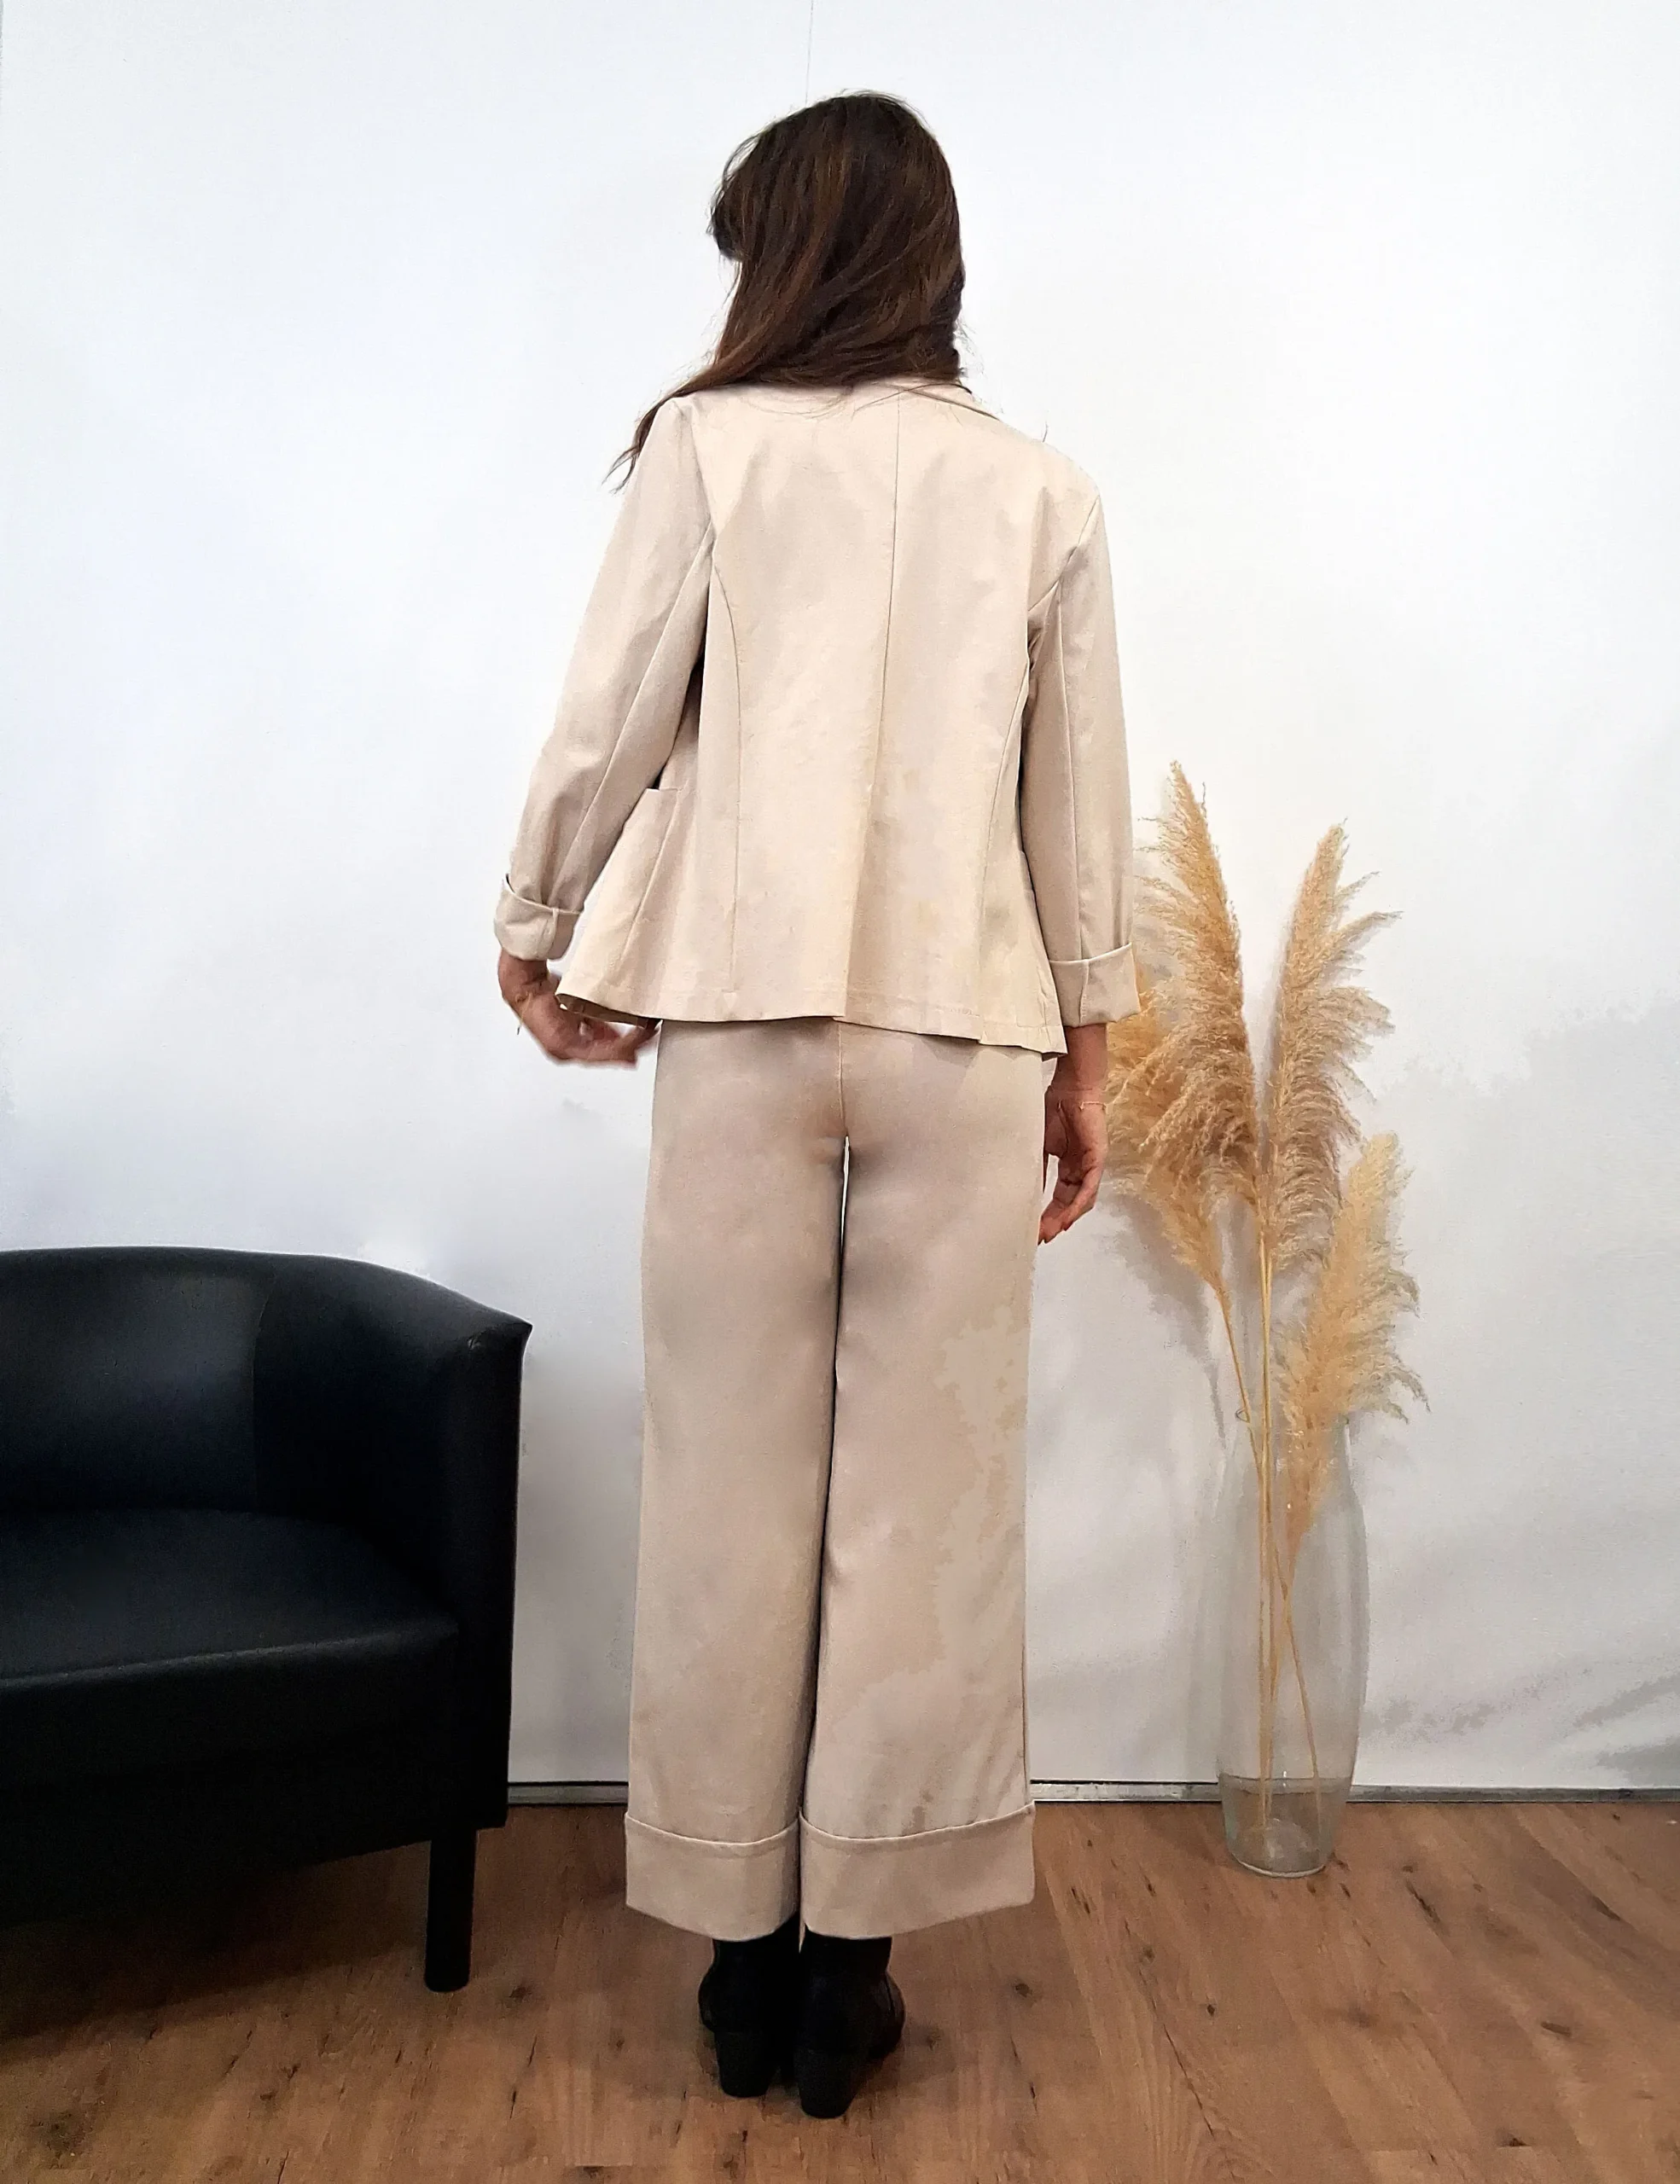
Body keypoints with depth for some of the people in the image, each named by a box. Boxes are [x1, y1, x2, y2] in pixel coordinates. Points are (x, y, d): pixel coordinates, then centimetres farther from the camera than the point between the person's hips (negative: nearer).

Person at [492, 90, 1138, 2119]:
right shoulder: (1038, 487, 9)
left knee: (735, 1481, 7)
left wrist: (534, 934, 17)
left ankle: (746, 1947, 18)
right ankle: (851, 1952, 16)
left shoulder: (709, 444, 4)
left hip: (744, 1012, -1)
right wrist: (1088, 1048, 15)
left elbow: (606, 725, 2)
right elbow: (1080, 803, 9)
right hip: (965, 1027, 2)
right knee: (923, 1491, 6)